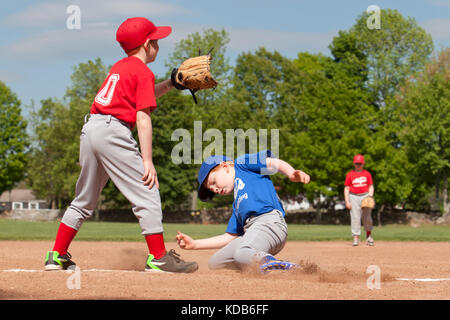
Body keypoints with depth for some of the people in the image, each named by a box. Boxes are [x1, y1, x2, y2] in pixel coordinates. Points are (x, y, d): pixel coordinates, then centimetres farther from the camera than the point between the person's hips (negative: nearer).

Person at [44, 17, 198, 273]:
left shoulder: (120, 67, 22)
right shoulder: (144, 72, -2)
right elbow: (143, 117, -10)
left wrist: (171, 84, 29)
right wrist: (147, 160, -13)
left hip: (89, 128, 9)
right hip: (113, 131, -9)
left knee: (85, 199, 17)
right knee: (147, 193, -4)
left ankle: (57, 256, 18)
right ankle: (158, 258, -7)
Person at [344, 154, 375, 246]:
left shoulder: (367, 174, 8)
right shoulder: (350, 175, 5)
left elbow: (371, 187, 10)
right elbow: (346, 188, 4)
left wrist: (370, 196, -8)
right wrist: (347, 201, -4)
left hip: (365, 196, 1)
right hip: (354, 197, -1)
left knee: (367, 217, 0)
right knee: (355, 218, -6)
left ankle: (368, 235, 19)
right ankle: (356, 238, -5)